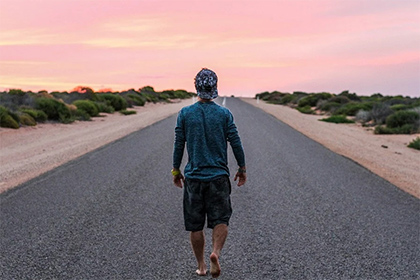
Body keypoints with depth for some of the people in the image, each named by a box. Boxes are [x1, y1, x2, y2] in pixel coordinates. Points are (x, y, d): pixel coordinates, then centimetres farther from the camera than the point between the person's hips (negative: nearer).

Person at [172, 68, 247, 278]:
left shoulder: (185, 114, -2)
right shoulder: (224, 114, -3)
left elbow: (179, 144, 1)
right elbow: (235, 143, 0)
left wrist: (176, 171, 12)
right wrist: (242, 169, 12)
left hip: (193, 176, 1)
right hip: (219, 176, 0)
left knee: (195, 225, 10)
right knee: (220, 220, 5)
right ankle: (216, 253, -20)